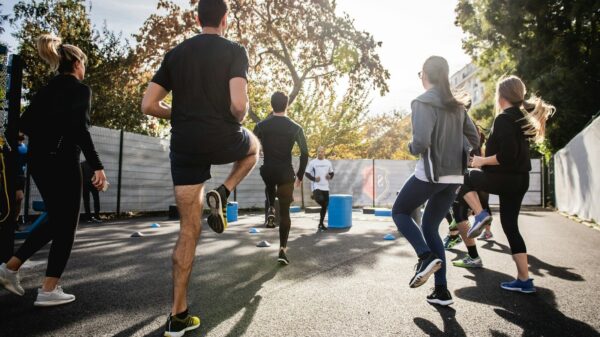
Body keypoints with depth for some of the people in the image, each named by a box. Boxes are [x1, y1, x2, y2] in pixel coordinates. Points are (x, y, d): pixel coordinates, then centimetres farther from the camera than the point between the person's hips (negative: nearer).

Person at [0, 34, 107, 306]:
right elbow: (80, 130, -19)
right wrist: (97, 166, -19)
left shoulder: (47, 89, 15)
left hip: (38, 161, 8)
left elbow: (25, 124, 11)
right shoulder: (80, 89, -7)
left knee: (55, 220, 20)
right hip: (62, 162, -8)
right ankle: (48, 290, 4)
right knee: (66, 225, 2)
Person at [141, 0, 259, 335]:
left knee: (189, 229, 10)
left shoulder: (175, 54, 12)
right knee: (254, 145, 34)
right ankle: (222, 195, 9)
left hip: (184, 145, 4)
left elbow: (149, 105, 7)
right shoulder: (235, 50, -1)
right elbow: (238, 104, -16)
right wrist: (239, 119, 6)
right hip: (222, 140, -3)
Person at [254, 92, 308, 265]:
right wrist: (300, 175, 10)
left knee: (270, 186, 39)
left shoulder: (261, 126, 0)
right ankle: (282, 249, 3)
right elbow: (305, 154, 0)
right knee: (285, 212, 9)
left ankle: (271, 210, 13)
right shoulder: (295, 128, -2)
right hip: (286, 174, -1)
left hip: (268, 171, 1)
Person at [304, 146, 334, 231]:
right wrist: (314, 179, -15)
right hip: (316, 186, -4)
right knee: (320, 200, -31)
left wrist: (330, 176, -2)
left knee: (325, 206, 6)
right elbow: (307, 173, 0)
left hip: (325, 187, 5)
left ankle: (321, 223, 19)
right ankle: (314, 197, 5)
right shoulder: (313, 162, -1)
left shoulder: (328, 162, 10)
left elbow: (332, 173, 20)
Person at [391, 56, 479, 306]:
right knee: (430, 227, 15)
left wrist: (411, 148, 0)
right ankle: (441, 290, 12)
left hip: (430, 174, -7)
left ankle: (426, 257, -7)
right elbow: (475, 140, 15)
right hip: (454, 176, 7)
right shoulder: (457, 105, 13)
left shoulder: (423, 102, -10)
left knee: (399, 212, 15)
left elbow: (421, 142, -21)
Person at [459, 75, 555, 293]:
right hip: (519, 180, 9)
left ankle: (480, 214, -2)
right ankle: (524, 280, 14)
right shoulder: (522, 117, 14)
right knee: (510, 227, 12)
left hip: (505, 179, -9)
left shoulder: (503, 119, -14)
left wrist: (482, 161, -10)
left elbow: (506, 155, -22)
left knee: (465, 178, 14)